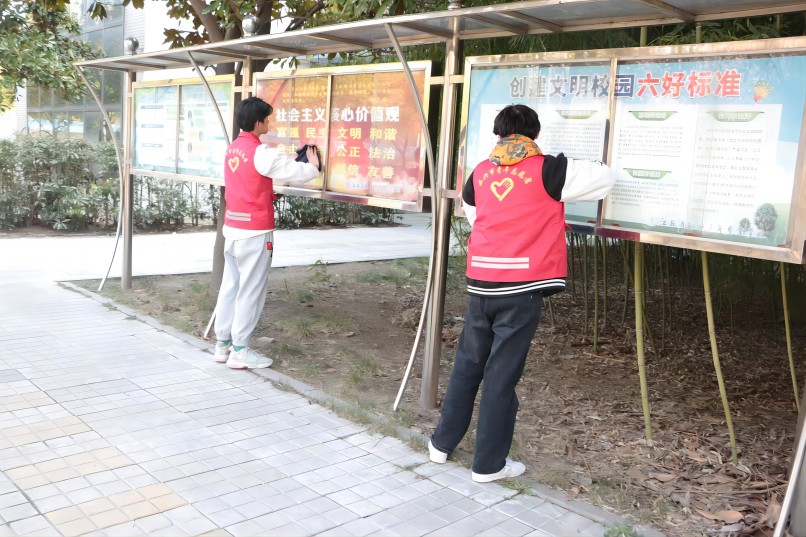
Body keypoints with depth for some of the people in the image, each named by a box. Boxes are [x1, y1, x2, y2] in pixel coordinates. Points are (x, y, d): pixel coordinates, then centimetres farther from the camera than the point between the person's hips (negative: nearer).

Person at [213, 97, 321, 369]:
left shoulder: (232, 149, 9)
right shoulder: (261, 153, -16)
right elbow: (298, 173, -12)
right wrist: (313, 166, 6)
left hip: (232, 228, 8)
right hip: (255, 232, -8)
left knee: (230, 286, 13)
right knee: (251, 291, 0)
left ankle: (223, 344, 20)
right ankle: (240, 351, 6)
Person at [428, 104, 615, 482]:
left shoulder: (480, 173, 10)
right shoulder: (549, 170, -2)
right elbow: (606, 179, 7)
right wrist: (569, 171, 25)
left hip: (481, 282, 4)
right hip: (521, 286, -4)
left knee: (467, 364, 17)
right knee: (502, 373, 2)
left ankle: (442, 443, 28)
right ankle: (489, 463, 13)